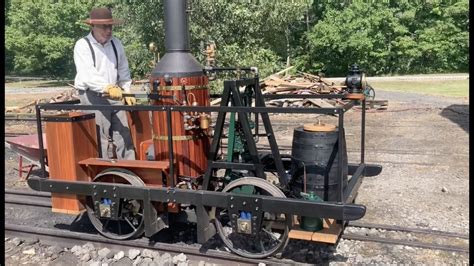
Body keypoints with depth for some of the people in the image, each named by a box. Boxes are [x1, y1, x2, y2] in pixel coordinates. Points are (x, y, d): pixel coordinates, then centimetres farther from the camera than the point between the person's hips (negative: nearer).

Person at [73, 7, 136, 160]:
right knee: (100, 141, -5)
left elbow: (123, 71, 18)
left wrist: (127, 91, 8)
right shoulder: (83, 45, -8)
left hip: (114, 96, 6)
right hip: (92, 96, -5)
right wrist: (107, 87, -37)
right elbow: (87, 74, -22)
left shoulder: (116, 44, 10)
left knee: (124, 137, 6)